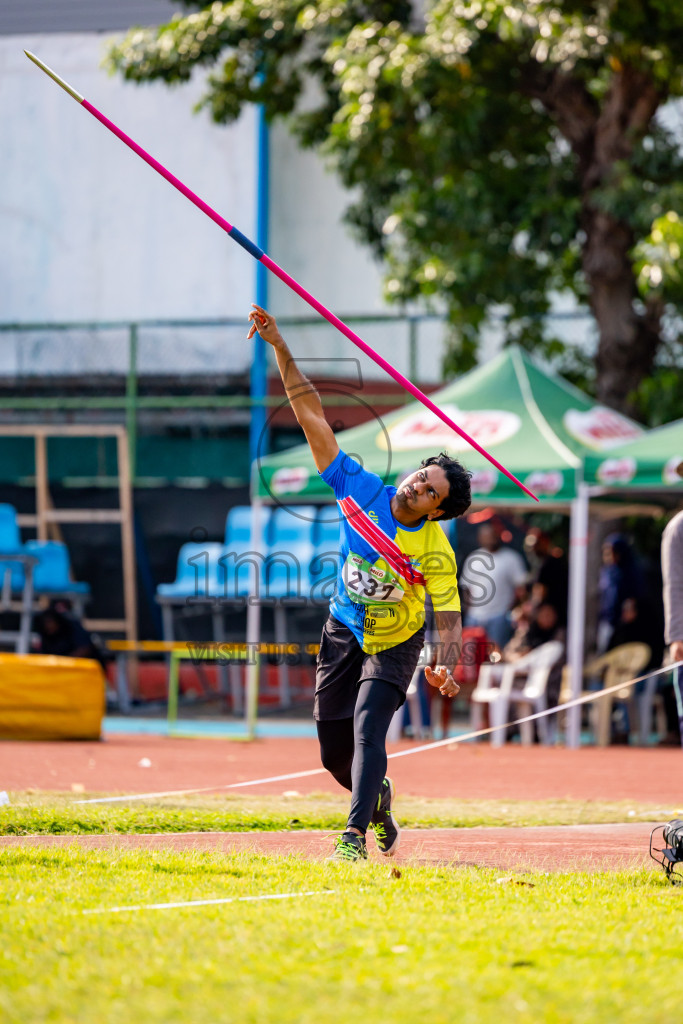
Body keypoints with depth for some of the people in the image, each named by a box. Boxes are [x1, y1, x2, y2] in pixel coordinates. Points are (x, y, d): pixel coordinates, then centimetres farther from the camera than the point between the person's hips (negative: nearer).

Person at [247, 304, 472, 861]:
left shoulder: (436, 551, -22)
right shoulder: (359, 489, -15)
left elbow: (449, 618, -20)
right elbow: (314, 417, -13)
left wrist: (445, 667, -40)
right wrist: (281, 349, -16)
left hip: (394, 645, -4)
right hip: (344, 633, 4)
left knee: (367, 731, -22)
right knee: (335, 750, 7)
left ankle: (356, 834, -21)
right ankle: (378, 798, 38)